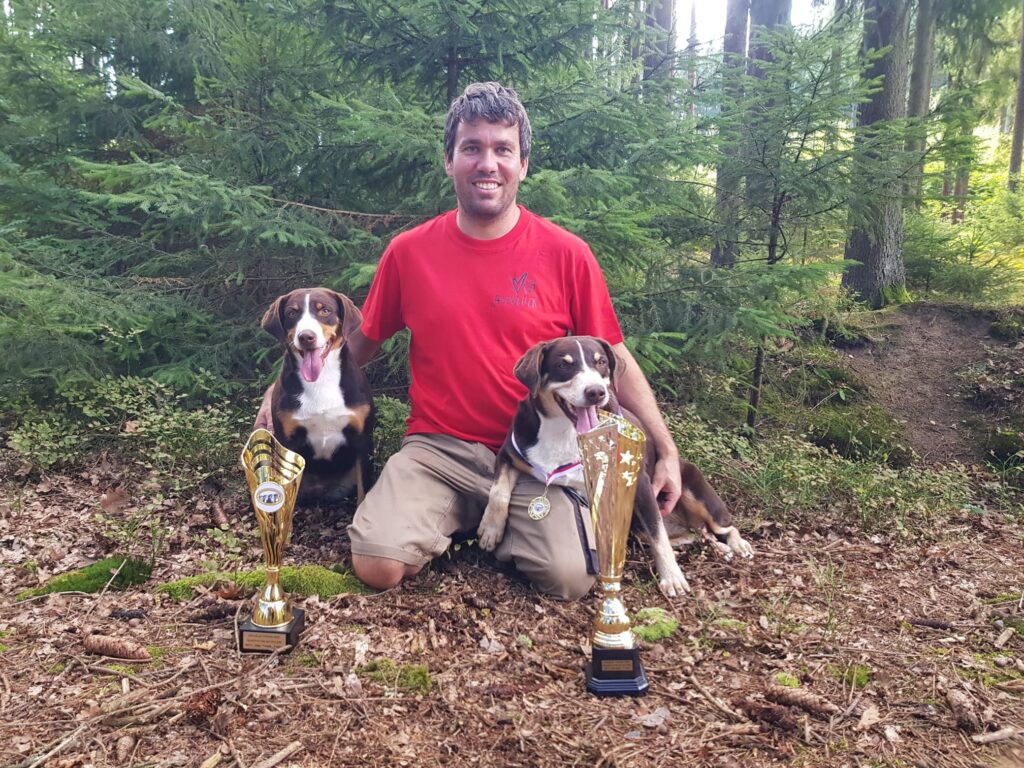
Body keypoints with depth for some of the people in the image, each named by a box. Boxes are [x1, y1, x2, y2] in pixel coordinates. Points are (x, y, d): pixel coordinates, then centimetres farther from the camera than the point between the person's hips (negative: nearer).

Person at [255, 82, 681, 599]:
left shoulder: (565, 254, -4)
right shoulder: (408, 251, 0)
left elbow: (613, 358, 2)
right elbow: (362, 340, 13)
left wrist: (666, 450, -3)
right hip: (437, 450, 1)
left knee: (571, 579, -20)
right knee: (377, 567, -21)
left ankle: (501, 519, 12)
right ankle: (457, 516, 11)